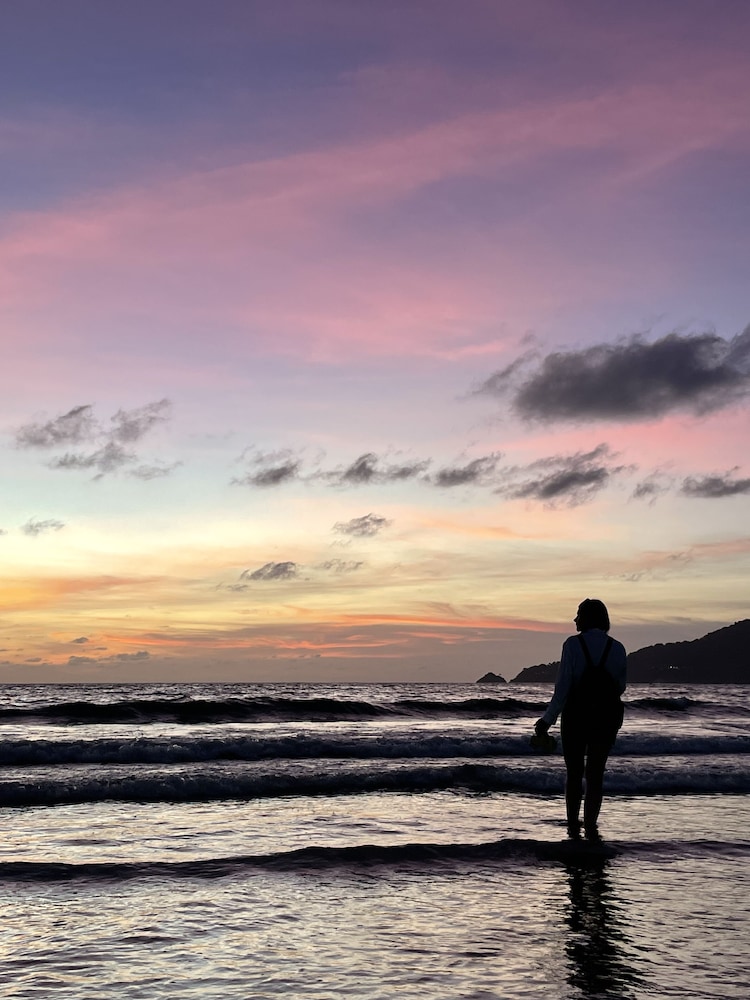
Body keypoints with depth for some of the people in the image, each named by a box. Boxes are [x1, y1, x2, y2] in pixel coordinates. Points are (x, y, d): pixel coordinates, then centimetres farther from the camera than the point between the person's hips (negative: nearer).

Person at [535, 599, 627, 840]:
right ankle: (590, 826, 6)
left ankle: (573, 826, 17)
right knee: (596, 774, 11)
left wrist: (548, 719, -10)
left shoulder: (572, 644, -11)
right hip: (607, 717, 2)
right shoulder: (617, 648, -2)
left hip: (576, 716, -2)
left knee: (574, 772, 13)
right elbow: (621, 686, 4)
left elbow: (563, 686, -14)